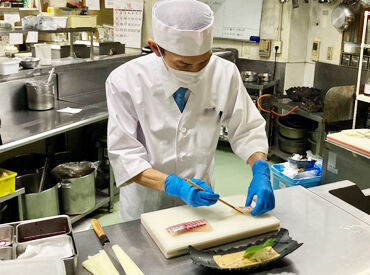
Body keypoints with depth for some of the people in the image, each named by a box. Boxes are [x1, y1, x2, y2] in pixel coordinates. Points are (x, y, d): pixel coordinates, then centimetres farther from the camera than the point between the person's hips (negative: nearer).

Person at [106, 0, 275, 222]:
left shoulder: (225, 74, -16)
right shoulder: (124, 81, -22)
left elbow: (247, 129, -5)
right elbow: (124, 154, -20)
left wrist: (260, 171, -22)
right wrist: (174, 185, -33)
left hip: (200, 199, 2)